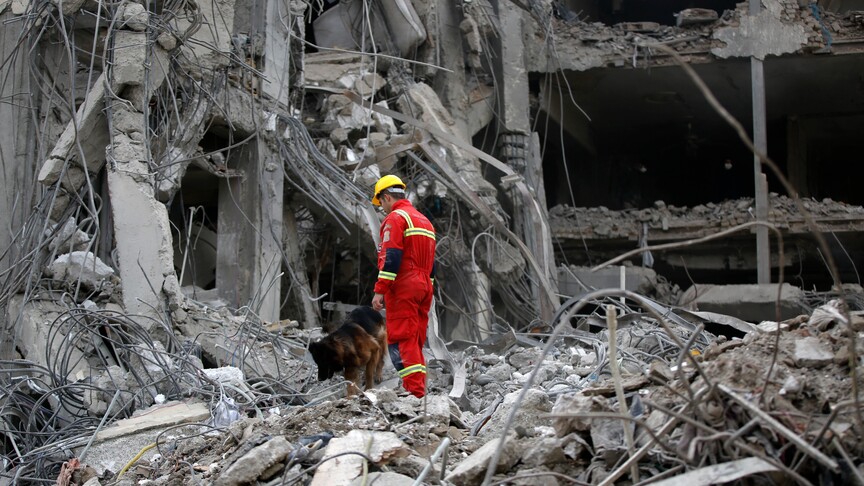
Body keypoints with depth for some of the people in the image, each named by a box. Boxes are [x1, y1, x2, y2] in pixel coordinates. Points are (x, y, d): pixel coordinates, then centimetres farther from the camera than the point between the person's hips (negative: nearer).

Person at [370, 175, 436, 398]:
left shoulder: (395, 218, -6)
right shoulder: (424, 220, 22)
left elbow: (391, 258, -17)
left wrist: (380, 290, -18)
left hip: (402, 287, -9)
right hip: (424, 287, 9)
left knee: (401, 340, -10)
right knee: (415, 341, 11)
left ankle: (414, 391, -18)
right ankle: (418, 389, 10)